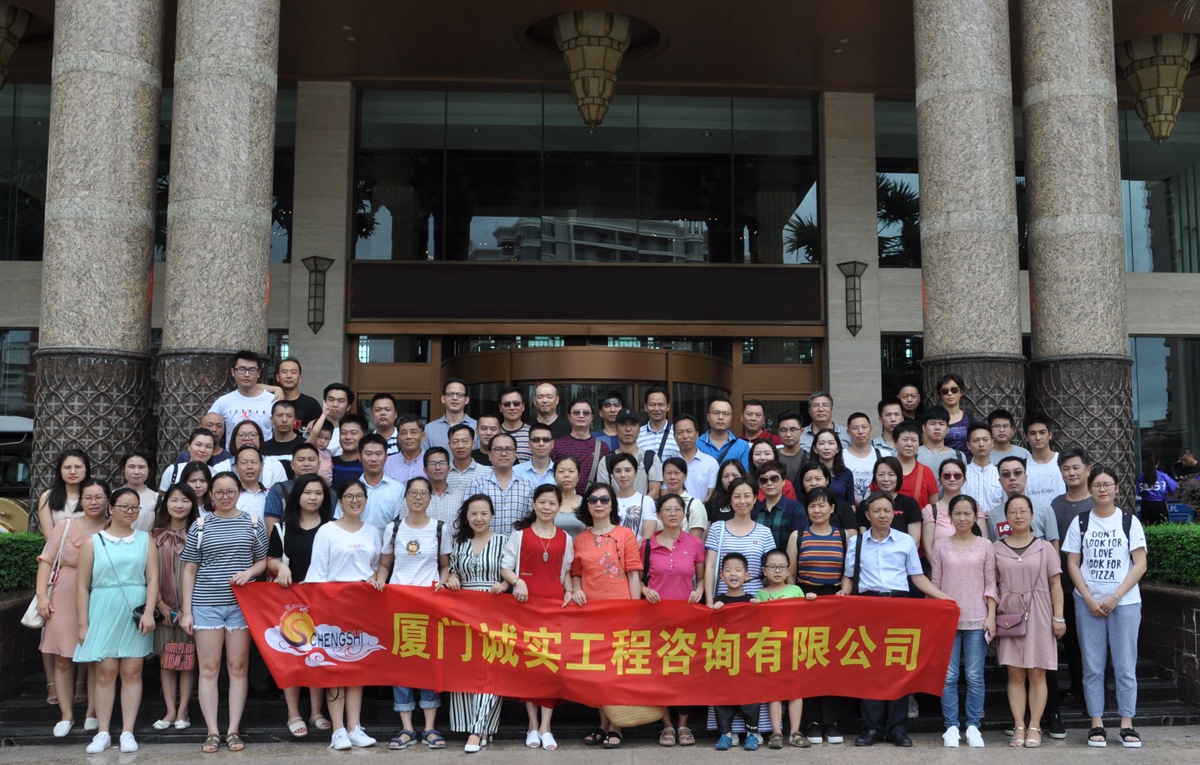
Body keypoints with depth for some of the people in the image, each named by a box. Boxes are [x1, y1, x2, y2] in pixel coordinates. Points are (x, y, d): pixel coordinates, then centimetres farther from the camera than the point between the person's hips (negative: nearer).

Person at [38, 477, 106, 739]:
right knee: (62, 658, 3)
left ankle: (92, 713, 14)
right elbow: (47, 559, 2)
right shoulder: (66, 525, 1)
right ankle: (66, 715, 13)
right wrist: (42, 595, -5)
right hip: (65, 599, 0)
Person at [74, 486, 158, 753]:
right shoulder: (93, 542, 6)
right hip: (103, 613, 0)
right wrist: (83, 623, 0)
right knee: (105, 672, -1)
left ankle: (128, 732, 7)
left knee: (132, 672, 1)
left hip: (135, 615, 1)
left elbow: (152, 579, 2)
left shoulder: (145, 540, 8)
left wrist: (149, 612, -10)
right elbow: (83, 586, 5)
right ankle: (103, 733, 7)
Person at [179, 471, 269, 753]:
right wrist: (186, 611, 1)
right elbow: (190, 570, 6)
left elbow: (263, 561, 11)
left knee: (238, 667, 3)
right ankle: (212, 731, 7)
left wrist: (250, 571, -12)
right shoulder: (200, 526, 5)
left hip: (241, 603, 0)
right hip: (206, 604, 0)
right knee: (209, 668, 1)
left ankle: (234, 730, 9)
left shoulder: (253, 523, 6)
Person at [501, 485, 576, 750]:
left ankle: (545, 726, 4)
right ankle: (533, 724, 11)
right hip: (526, 601, -1)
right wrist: (517, 582, -14)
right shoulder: (520, 534, 7)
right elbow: (505, 566, 4)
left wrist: (569, 591, 3)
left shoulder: (565, 539, 13)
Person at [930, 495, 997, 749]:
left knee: (975, 676, 1)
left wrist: (991, 616, -3)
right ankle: (951, 727, 9)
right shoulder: (941, 546, 7)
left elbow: (991, 584, 5)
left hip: (977, 620, -1)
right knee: (948, 676, 1)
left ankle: (973, 727, 11)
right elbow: (935, 584, 8)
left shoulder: (985, 546, 5)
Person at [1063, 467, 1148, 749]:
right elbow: (1073, 564, 3)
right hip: (1088, 602, 1)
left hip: (1125, 602, -1)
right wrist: (1090, 599, -7)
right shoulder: (1080, 522, 5)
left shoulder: (1129, 521, 2)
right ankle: (1097, 725, 10)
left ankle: (1127, 725, 9)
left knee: (1125, 666, 0)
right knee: (1092, 667, 4)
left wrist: (1115, 597, -11)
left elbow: (1140, 565, -3)